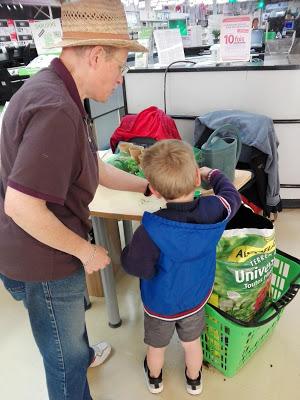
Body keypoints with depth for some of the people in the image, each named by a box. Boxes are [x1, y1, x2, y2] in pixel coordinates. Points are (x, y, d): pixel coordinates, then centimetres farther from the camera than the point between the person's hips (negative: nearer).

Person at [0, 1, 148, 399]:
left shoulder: (58, 92, 4)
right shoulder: (55, 109, -30)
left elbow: (94, 168, 9)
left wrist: (149, 185, 9)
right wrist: (86, 250, -19)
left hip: (44, 250, 10)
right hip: (42, 261, -10)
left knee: (70, 318, 36)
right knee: (64, 355, 17)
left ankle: (82, 355, 64)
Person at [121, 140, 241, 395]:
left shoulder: (152, 229, -38)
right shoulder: (216, 210, -24)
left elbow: (137, 267, -29)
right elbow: (232, 195, -2)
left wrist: (131, 248, -11)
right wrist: (212, 174, 13)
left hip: (159, 305, -2)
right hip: (196, 299, 3)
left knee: (156, 347, 28)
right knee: (192, 343, 31)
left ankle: (154, 379, 59)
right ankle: (194, 381, 59)